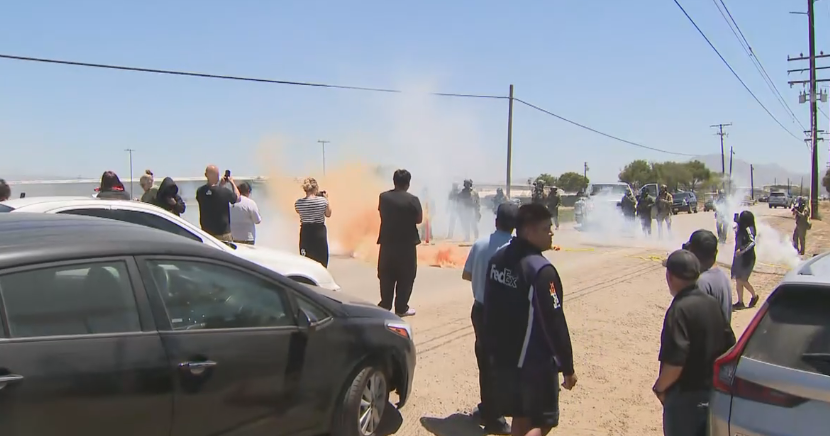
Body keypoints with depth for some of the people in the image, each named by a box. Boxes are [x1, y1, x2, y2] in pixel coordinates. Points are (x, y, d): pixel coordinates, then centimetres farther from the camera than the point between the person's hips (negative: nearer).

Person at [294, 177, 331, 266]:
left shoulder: (298, 203, -8)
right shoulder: (323, 200, -12)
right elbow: (328, 214, 3)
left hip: (305, 233, 2)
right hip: (319, 232, -2)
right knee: (321, 260, 9)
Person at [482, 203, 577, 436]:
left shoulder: (497, 258, 2)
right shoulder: (541, 270, -23)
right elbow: (554, 323, -21)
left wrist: (492, 349, 20)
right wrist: (567, 367, -12)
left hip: (504, 356, 8)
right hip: (535, 361, -8)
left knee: (521, 417, 20)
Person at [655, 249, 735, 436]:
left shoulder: (679, 310, -24)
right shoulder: (712, 303, 1)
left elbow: (675, 361, -29)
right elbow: (729, 344, 9)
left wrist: (659, 387, -13)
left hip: (685, 396, -8)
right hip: (711, 391, 8)